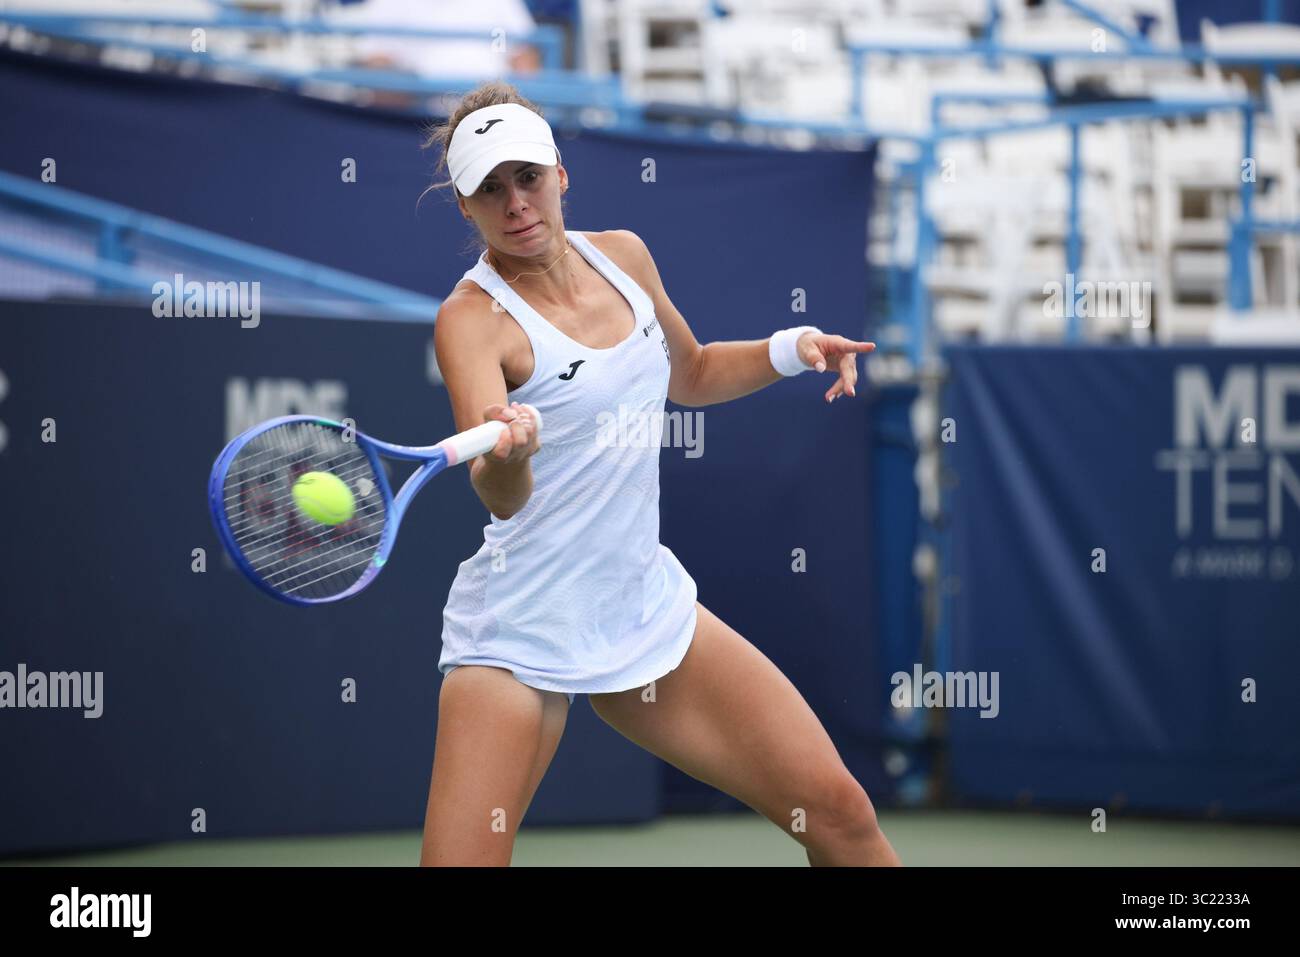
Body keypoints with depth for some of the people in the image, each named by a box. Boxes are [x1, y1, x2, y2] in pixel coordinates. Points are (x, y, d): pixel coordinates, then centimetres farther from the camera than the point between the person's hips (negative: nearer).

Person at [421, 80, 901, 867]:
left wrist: (790, 350, 5)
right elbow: (502, 499, -30)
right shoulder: (472, 319, -16)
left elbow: (689, 375, 23)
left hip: (647, 607, 5)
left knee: (840, 814, -2)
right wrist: (504, 457, -53)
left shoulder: (622, 256, 3)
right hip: (520, 633, -5)